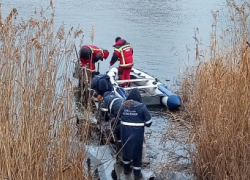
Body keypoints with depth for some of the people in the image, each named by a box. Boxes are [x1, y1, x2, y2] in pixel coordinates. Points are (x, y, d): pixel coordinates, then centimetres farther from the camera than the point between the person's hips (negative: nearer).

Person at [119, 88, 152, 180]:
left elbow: (120, 117, 9)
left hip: (125, 132, 3)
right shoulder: (142, 107, -12)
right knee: (137, 151, 11)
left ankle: (126, 169, 40)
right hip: (137, 133, -3)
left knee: (126, 148, 22)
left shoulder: (123, 105, -2)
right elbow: (148, 122, -9)